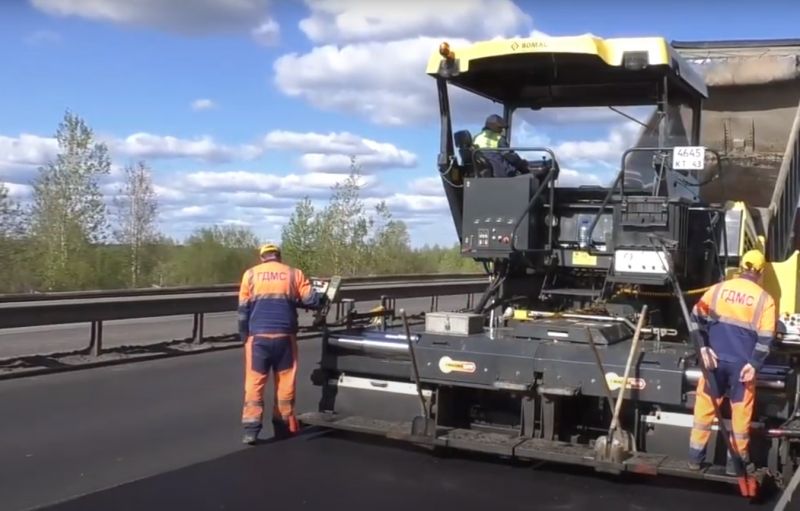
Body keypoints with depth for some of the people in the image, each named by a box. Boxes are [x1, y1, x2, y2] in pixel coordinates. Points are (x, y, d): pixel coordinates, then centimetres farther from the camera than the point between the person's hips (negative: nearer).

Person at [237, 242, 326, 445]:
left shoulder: (251, 274, 7)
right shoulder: (294, 274, 8)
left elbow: (243, 309, 5)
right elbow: (311, 300, 1)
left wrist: (244, 336, 13)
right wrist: (323, 296, 23)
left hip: (258, 336, 0)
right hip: (284, 335, 1)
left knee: (254, 383, 3)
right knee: (285, 383, 10)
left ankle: (251, 430, -2)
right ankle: (283, 428, 16)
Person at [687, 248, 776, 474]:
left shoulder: (718, 289, 3)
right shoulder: (765, 299, -2)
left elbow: (696, 317, -1)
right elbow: (765, 338, -8)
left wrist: (703, 347, -3)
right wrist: (754, 364, -8)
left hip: (714, 359, 2)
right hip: (742, 364, -2)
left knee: (705, 407, 11)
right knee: (741, 412, 10)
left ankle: (695, 456, 17)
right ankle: (736, 461, 18)